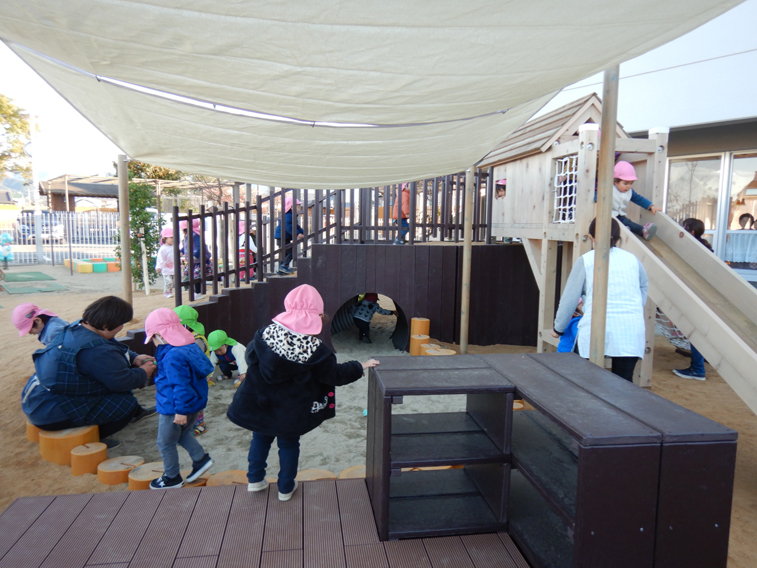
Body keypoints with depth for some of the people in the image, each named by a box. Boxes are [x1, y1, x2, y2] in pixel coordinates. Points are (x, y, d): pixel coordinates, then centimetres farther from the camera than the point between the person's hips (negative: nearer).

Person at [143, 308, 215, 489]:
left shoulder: (173, 356, -28)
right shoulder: (191, 347, 1)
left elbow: (181, 386, -29)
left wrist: (181, 410, -22)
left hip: (173, 409, -9)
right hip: (194, 404, 9)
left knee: (165, 443, 13)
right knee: (182, 434, 30)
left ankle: (172, 477, 28)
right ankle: (201, 459, 25)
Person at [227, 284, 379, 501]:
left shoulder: (267, 332, -16)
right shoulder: (315, 349, -23)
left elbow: (250, 354, 0)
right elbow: (335, 375, -12)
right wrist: (360, 367, 2)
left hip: (260, 403, 3)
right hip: (290, 411, -2)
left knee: (261, 437, 26)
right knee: (289, 444, 19)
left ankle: (255, 479, 35)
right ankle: (286, 488, 32)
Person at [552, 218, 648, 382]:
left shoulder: (586, 260, 3)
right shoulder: (632, 259, 14)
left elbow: (569, 298, 5)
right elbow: (644, 286, 32)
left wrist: (558, 328, 16)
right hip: (631, 331, 3)